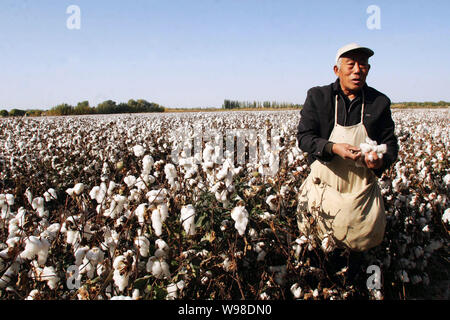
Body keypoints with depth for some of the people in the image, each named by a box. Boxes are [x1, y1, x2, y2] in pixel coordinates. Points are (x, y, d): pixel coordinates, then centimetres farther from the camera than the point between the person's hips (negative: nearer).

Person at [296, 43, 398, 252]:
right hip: (325, 188, -1)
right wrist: (334, 148, -24)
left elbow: (390, 142, 5)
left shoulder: (379, 102, 3)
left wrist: (381, 160, -19)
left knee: (364, 243, 7)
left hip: (363, 190, 2)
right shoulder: (317, 97, -2)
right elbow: (303, 137, -6)